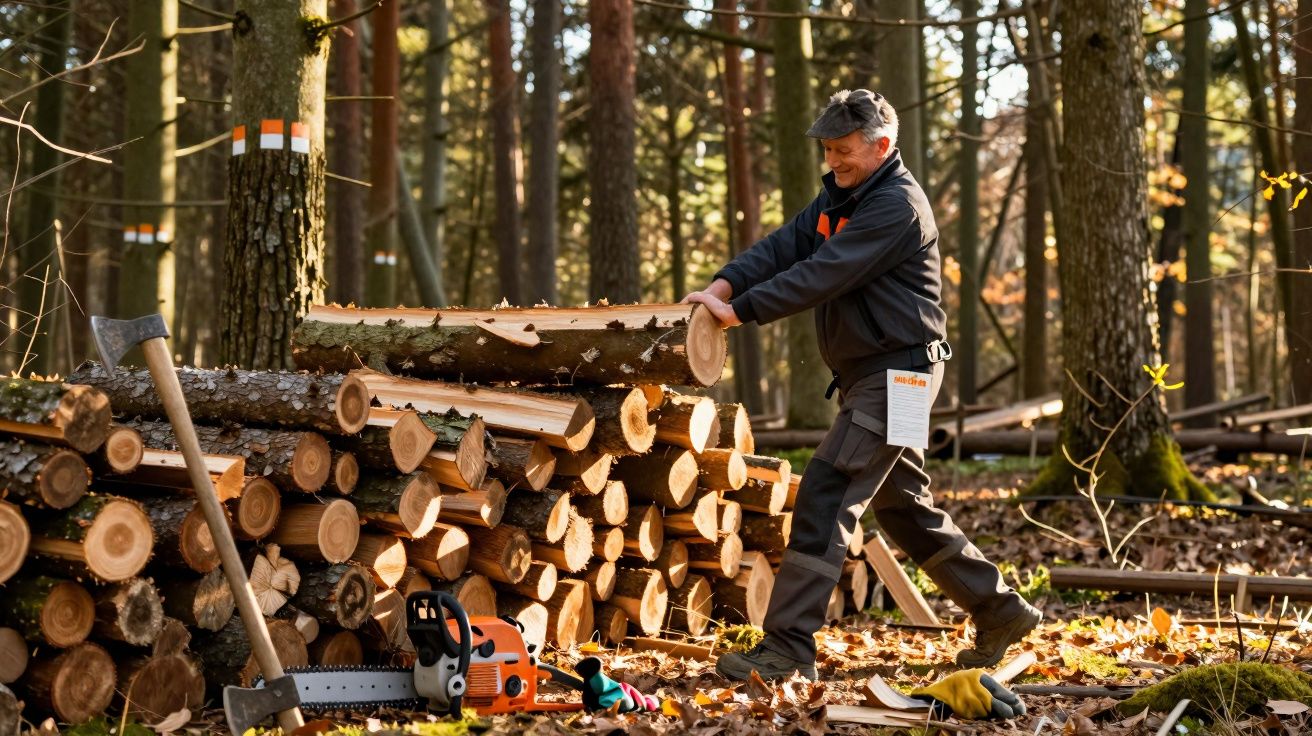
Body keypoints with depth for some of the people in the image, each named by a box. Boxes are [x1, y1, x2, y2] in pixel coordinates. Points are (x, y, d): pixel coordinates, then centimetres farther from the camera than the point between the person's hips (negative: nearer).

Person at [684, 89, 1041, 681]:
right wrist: (723, 285, -14)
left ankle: (787, 648, -13)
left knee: (824, 500, -14)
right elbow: (783, 247, 3)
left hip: (898, 371, -10)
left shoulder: (898, 205, -17)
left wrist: (740, 311, -26)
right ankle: (999, 613, 28)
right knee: (903, 507, 17)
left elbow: (821, 275, -24)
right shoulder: (839, 195, 14)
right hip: (868, 374, 10)